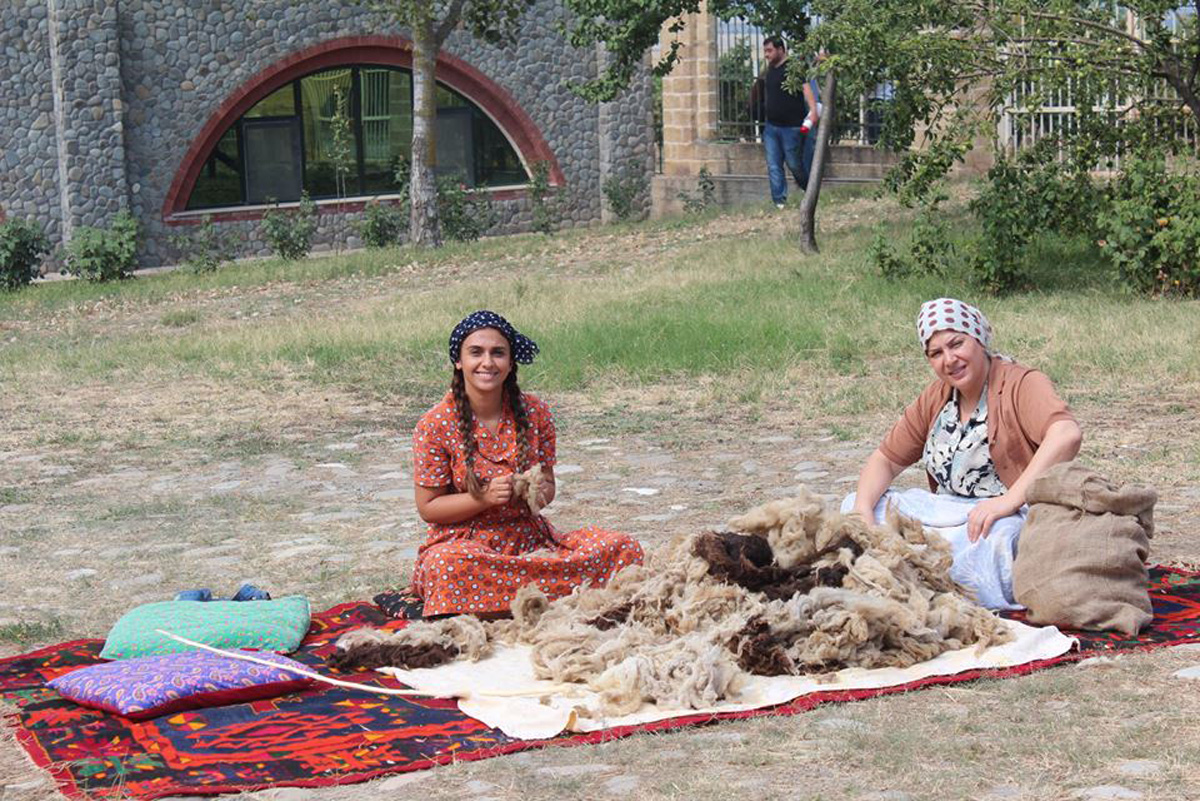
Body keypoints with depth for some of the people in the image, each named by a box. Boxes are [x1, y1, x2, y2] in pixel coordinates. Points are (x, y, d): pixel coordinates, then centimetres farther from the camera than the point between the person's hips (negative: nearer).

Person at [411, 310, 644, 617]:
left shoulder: (535, 413, 2)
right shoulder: (435, 425, -8)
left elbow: (548, 483, 11)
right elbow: (428, 508, -5)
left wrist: (538, 494, -14)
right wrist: (485, 497, -20)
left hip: (530, 537, 4)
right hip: (463, 542, -3)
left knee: (624, 548, -18)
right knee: (448, 564, -41)